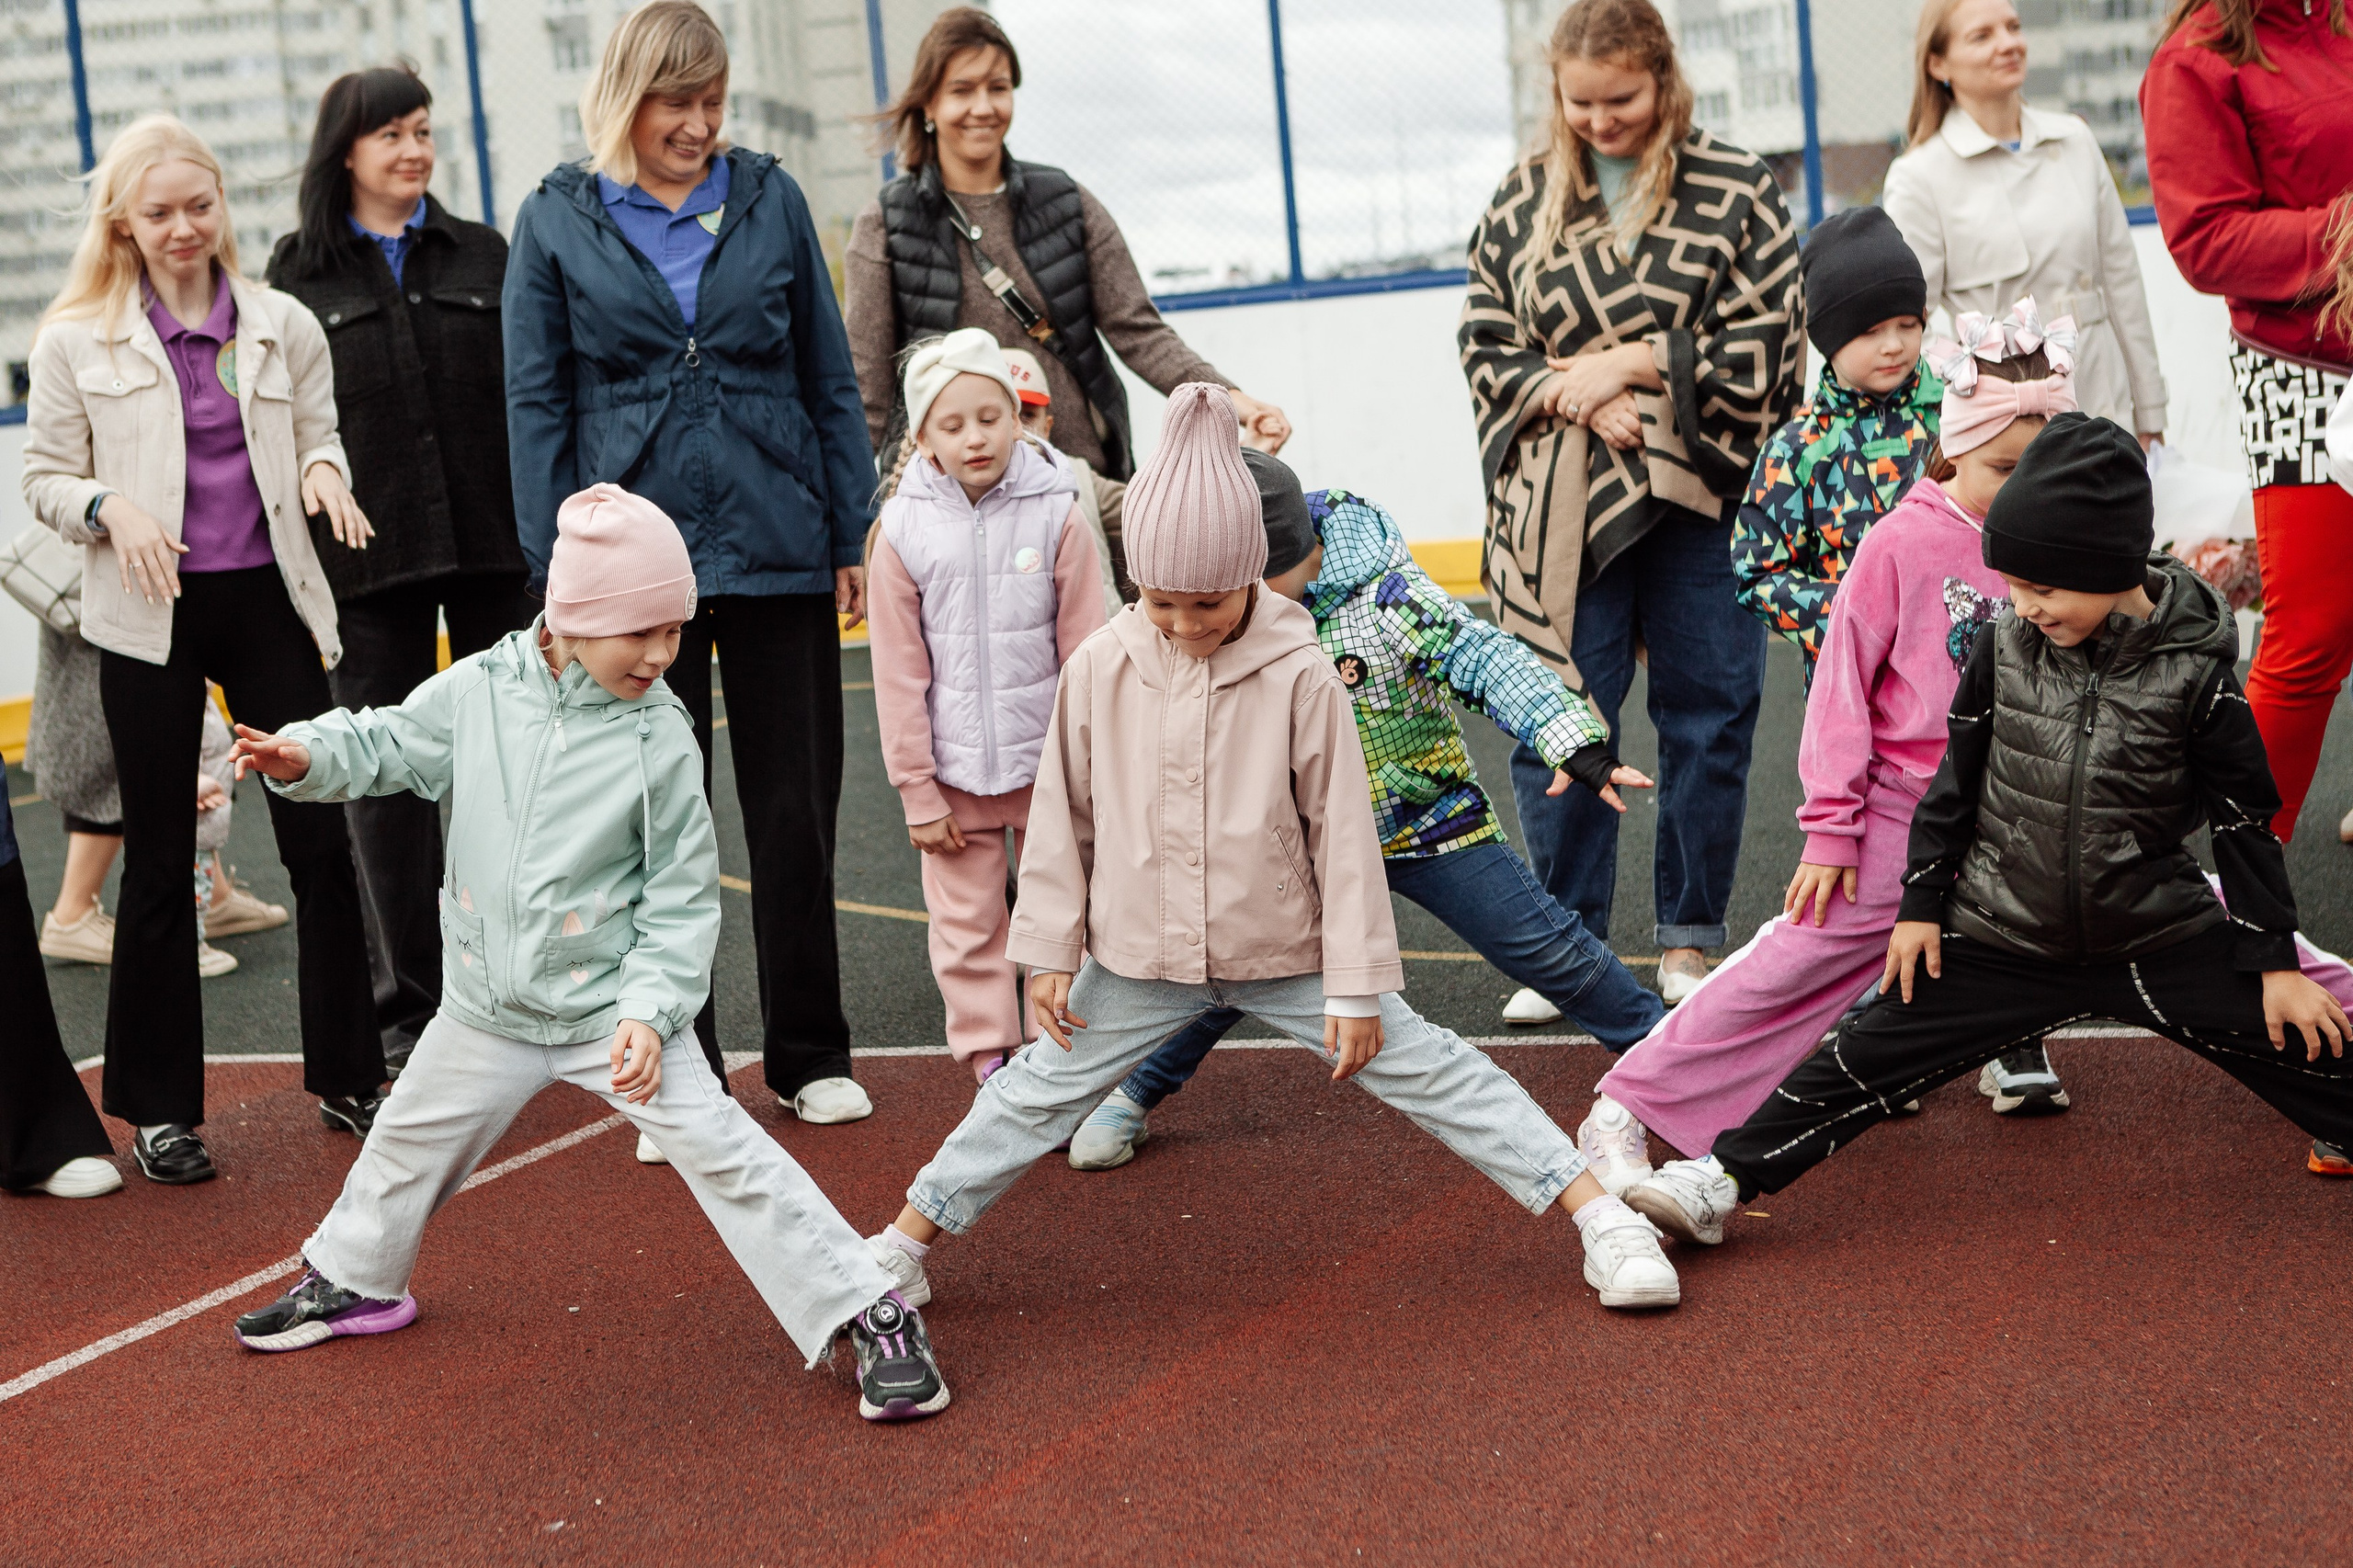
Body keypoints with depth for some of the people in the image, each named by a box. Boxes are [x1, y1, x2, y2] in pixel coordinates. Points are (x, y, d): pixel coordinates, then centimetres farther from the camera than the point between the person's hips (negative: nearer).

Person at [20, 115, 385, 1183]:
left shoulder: (285, 326, 7)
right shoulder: (76, 342, 1)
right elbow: (46, 480, 4)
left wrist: (324, 471, -7)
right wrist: (111, 507, -16)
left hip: (269, 605, 2)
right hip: (152, 618, -2)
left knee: (321, 836, 1)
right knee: (158, 862, 5)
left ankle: (348, 1077, 15)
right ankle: (158, 1105, 16)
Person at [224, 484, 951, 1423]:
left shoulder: (660, 739, -15)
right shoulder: (478, 692, -8)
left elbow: (682, 895, -11)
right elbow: (387, 745, 6)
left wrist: (649, 1011, -20)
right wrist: (305, 757, -14)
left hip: (614, 1009, -4)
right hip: (488, 1006, 4)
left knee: (721, 1151, -11)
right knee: (409, 1139, 22)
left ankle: (870, 1317, -5)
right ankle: (354, 1280, 50)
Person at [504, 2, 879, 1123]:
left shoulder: (769, 199, 5)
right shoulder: (558, 221, 2)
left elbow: (830, 379, 8)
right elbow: (537, 404, 2)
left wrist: (852, 537, 4)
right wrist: (560, 570, -4)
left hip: (778, 553, 1)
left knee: (796, 810, 6)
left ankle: (811, 1057, 19)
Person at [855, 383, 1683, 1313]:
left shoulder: (1300, 678, -16)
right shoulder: (1100, 671, -9)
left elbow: (1344, 836, -11)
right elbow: (1062, 817, 2)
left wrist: (1355, 991, -10)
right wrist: (1049, 951, 3)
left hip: (1287, 955, -2)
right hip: (1140, 958, 2)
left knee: (1429, 1074, -3)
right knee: (1038, 1094, 10)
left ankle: (1601, 1219, 0)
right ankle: (900, 1251, 24)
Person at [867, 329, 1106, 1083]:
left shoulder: (1056, 514, -7)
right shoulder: (903, 530, -7)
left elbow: (1084, 653, -2)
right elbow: (898, 674, -3)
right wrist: (917, 792, -3)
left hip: (1048, 766, 0)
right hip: (954, 773, 0)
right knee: (967, 925, 6)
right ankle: (991, 1060, 17)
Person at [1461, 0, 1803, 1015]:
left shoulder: (1734, 191, 1)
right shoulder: (1523, 199, 9)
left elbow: (1768, 344, -5)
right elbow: (1485, 344, 7)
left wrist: (1630, 365, -11)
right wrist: (1576, 397, -10)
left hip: (1698, 499, -1)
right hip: (1559, 508, 1)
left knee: (1709, 719, 5)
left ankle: (1688, 942, 18)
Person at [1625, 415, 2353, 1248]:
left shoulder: (2191, 672, -13)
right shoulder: (2003, 649, -6)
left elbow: (2247, 819, -5)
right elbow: (1956, 781, 6)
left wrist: (2275, 962, -3)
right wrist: (1923, 903, 7)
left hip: (2161, 943, -1)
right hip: (2000, 938, 2)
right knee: (1867, 1057, -2)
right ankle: (1721, 1180, 4)